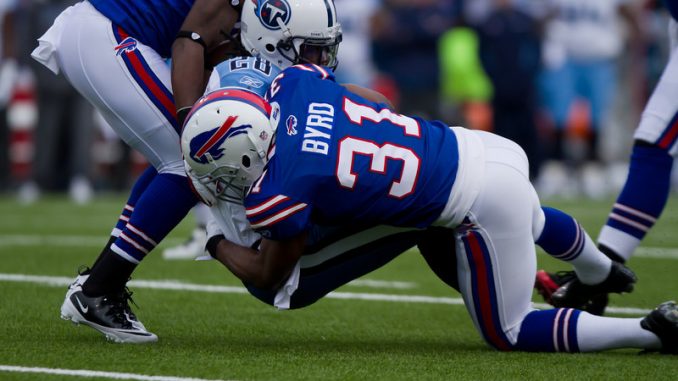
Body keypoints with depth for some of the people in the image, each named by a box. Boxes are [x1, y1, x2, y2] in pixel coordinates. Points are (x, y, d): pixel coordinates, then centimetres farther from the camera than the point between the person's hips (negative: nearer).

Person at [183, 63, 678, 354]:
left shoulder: (278, 194, -22)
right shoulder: (292, 84, -5)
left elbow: (270, 276, -3)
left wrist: (219, 244, 16)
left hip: (484, 206, -8)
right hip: (478, 145, 8)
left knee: (509, 334, 10)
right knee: (531, 221, 41)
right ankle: (604, 275, 69)